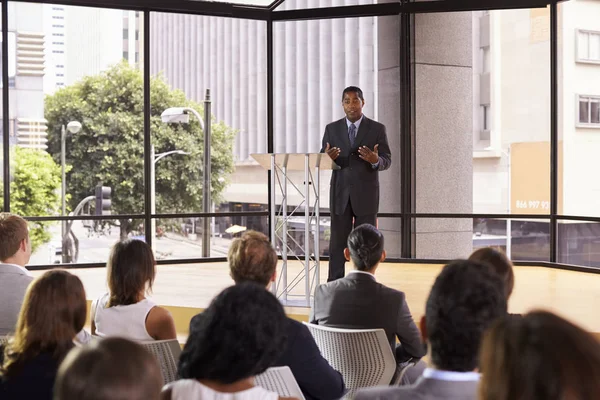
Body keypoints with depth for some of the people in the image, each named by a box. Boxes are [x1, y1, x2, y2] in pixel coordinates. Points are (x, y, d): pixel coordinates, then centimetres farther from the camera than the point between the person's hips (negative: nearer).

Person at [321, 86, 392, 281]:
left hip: (366, 193, -1)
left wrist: (375, 160, -26)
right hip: (340, 192, 1)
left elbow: (387, 161, -2)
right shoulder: (332, 129, 5)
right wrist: (327, 157, -21)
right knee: (338, 241, 2)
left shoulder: (377, 129, 0)